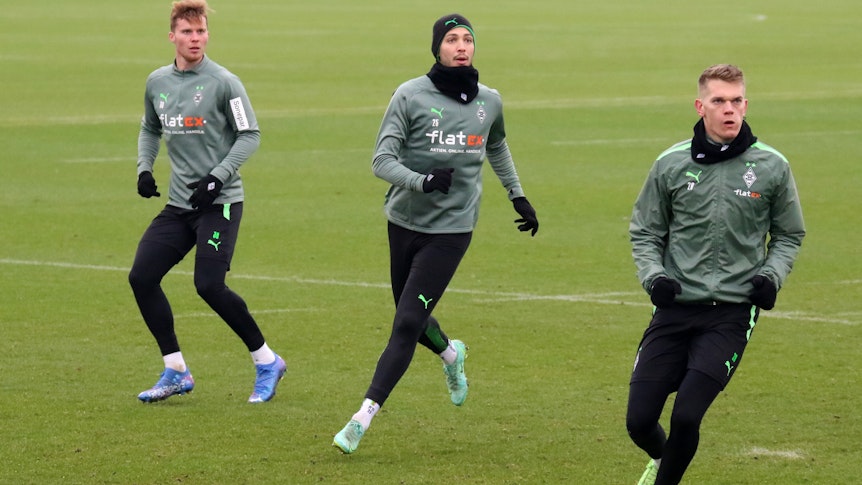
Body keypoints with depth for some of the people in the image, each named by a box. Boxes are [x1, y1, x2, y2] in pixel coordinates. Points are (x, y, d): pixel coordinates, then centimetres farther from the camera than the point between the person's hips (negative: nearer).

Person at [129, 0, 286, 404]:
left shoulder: (223, 82, -10)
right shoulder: (157, 82, 8)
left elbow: (250, 135, -9)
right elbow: (150, 128, 24)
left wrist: (217, 178, -18)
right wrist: (144, 168, 8)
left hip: (220, 203, -6)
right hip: (179, 204, 6)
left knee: (209, 285, -17)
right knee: (141, 277, -3)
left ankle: (266, 362, 2)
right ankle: (175, 373, 8)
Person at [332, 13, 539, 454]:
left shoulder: (489, 102, 4)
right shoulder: (410, 96, -8)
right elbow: (382, 160, -13)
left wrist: (517, 195, 30)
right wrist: (423, 181, -29)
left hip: (452, 230, 0)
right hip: (405, 222, 0)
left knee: (408, 323, -10)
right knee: (409, 320, 14)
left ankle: (364, 417, -9)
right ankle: (451, 355, 48)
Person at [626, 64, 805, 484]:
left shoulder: (772, 167, 0)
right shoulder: (671, 164, 1)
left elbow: (789, 235, 13)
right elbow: (644, 232, 11)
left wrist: (772, 275, -4)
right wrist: (653, 276, -6)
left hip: (732, 312, -1)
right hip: (676, 307, 2)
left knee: (687, 415, -16)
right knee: (639, 420, -1)